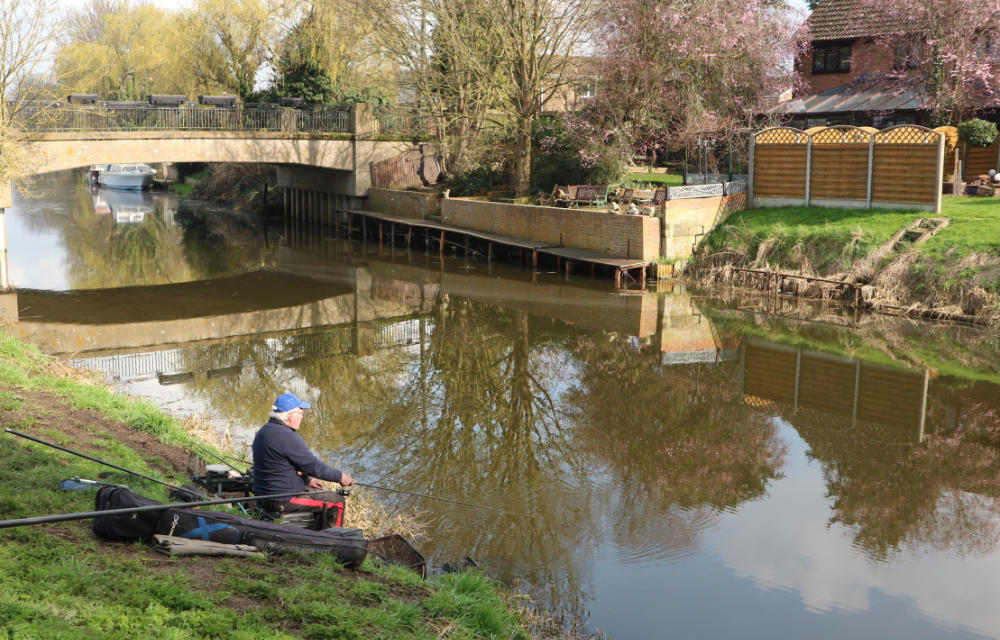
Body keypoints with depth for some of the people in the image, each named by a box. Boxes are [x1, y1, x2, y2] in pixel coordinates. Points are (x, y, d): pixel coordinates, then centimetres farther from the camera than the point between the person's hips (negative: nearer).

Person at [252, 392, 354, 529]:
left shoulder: (263, 432, 7)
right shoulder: (289, 438, -23)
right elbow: (314, 466, -18)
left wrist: (307, 480, 18)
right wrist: (340, 477, -4)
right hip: (285, 501, -10)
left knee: (316, 491, 29)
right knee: (337, 503, 3)